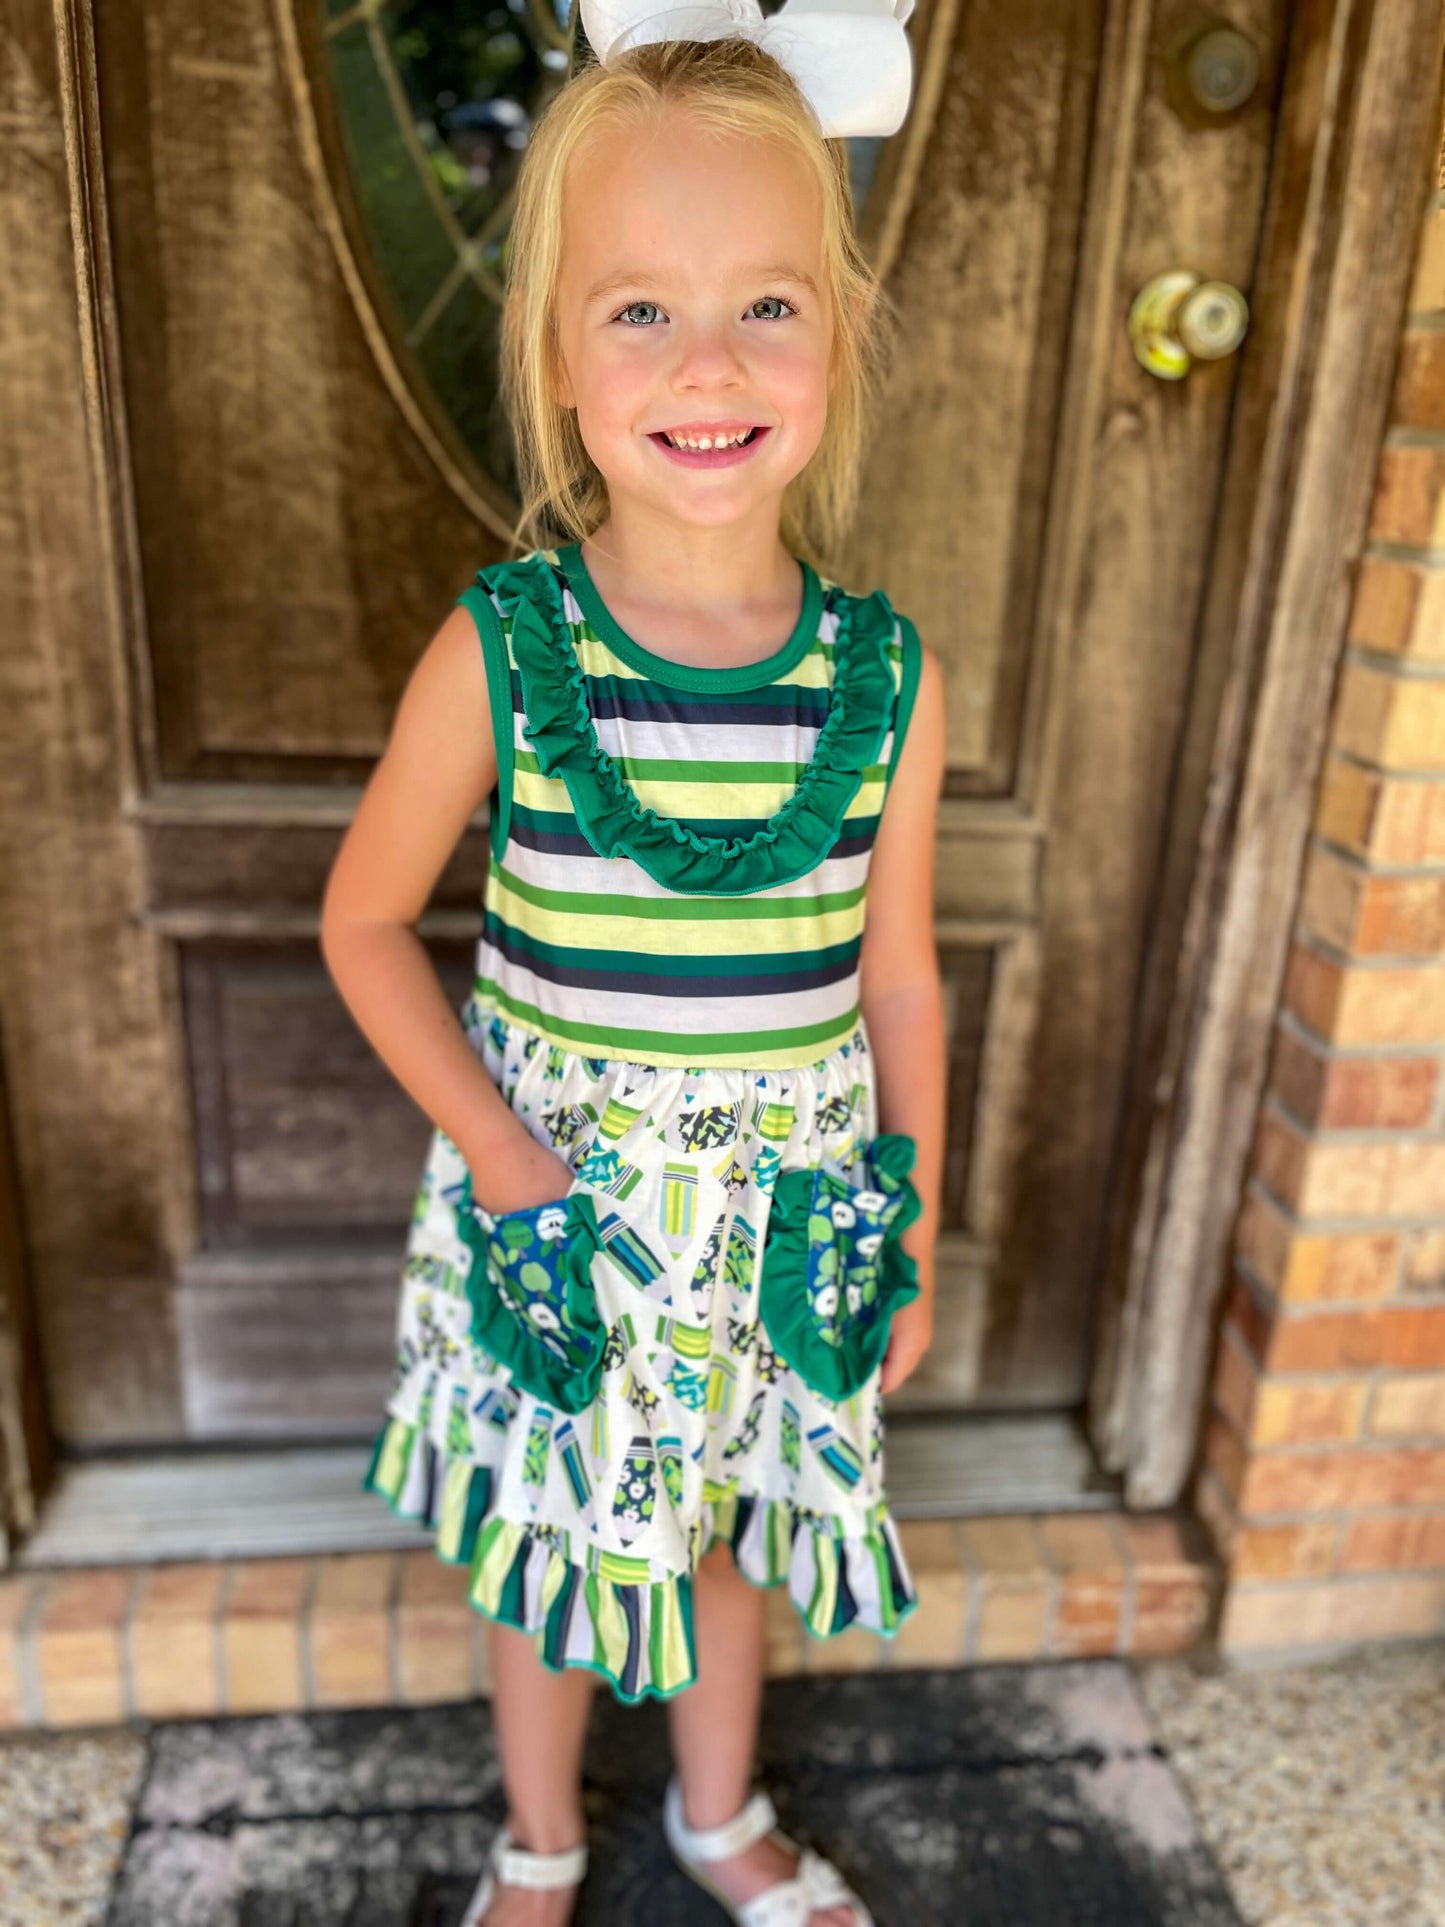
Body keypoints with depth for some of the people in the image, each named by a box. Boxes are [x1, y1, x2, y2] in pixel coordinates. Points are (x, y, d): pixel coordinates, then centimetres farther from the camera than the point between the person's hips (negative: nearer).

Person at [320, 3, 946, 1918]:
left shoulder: (888, 676, -11)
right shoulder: (501, 650, -16)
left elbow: (896, 978, -1)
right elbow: (366, 918, -5)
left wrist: (915, 1228, 4)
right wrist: (502, 1161, -13)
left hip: (788, 1209, 2)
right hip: (556, 1189, -1)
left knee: (733, 1519, 24)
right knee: (553, 1533, 21)